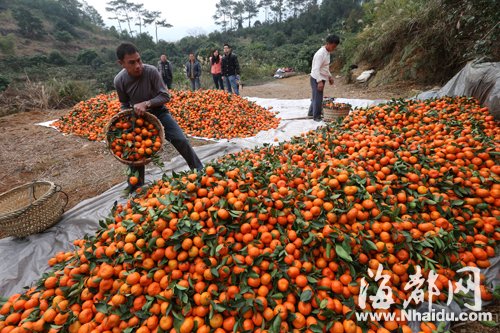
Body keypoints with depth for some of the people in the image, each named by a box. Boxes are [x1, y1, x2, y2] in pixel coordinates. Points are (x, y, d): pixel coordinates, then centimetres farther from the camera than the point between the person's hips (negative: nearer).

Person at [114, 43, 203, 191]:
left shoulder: (151, 71, -24)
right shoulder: (119, 80, -17)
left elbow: (165, 96, -22)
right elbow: (124, 104, 1)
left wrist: (146, 103, -35)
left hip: (158, 112, -1)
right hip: (138, 117, 2)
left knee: (181, 141, -15)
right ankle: (135, 189, 20)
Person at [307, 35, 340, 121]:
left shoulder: (327, 52, 9)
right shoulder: (320, 53, -21)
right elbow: (316, 69, -26)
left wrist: (330, 76, 19)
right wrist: (319, 81, -30)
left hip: (322, 78, 9)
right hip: (316, 79, -9)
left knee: (317, 97, 18)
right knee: (318, 98, -2)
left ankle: (311, 112, 32)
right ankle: (316, 116, 9)